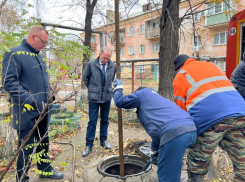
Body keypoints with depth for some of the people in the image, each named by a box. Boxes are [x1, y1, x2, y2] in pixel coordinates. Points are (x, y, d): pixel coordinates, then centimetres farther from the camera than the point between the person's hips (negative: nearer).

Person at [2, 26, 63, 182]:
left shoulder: (39, 56, 14)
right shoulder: (14, 54, -11)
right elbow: (8, 81, -19)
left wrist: (48, 97, 12)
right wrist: (29, 100, -25)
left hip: (43, 110, 8)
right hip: (27, 112, -8)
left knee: (43, 142, 19)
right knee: (26, 147, 6)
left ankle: (45, 169, 38)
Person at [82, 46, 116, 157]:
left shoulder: (113, 66, -3)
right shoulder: (91, 64, -9)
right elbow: (85, 78, 5)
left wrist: (107, 88, 11)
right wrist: (92, 89, 9)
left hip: (107, 97, 3)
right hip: (94, 98, -2)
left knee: (105, 120, 14)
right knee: (92, 122, 2)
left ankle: (103, 140, 31)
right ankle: (89, 145, 13)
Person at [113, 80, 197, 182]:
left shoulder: (142, 93, 16)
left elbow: (120, 102, 18)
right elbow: (157, 128, 43)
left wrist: (118, 88, 39)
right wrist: (154, 150, 53)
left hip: (175, 132, -9)